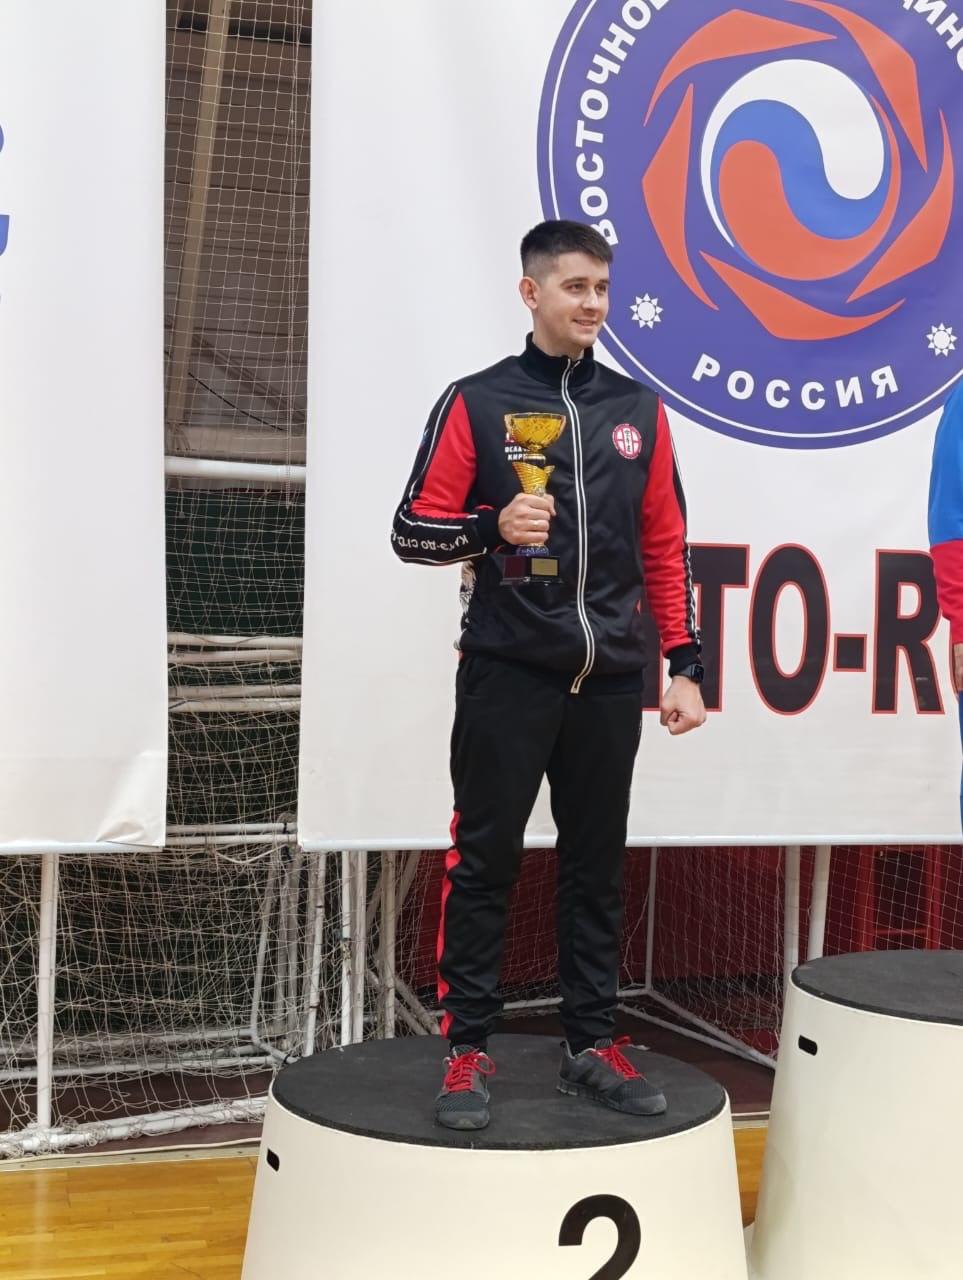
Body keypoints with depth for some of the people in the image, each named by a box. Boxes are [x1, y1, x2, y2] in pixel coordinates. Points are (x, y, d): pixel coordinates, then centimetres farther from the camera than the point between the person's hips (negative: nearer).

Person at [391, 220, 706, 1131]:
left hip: (608, 680, 4)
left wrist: (685, 665, 7)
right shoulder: (477, 402, 0)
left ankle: (590, 1047, 21)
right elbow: (412, 531, -1)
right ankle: (467, 1049, 11)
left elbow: (665, 547, 13)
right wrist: (493, 527, -19)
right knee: (484, 861, 1)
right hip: (505, 676, -3)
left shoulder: (639, 411, 11)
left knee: (597, 867, 10)